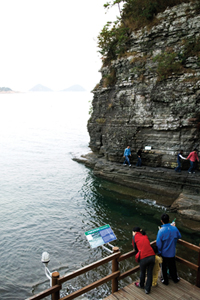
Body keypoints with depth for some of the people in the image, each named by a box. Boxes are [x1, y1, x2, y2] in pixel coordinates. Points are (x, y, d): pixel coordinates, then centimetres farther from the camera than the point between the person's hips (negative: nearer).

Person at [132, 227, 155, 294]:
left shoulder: (135, 237, 8)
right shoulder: (145, 236, 17)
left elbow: (135, 248, 15)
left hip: (144, 258, -3)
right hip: (152, 256, 3)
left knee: (142, 273, 22)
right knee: (150, 273, 18)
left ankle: (141, 285, 45)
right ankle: (147, 289, 28)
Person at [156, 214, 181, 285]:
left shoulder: (161, 231, -27)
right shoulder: (174, 228, -16)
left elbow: (158, 244, -20)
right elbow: (179, 236, 6)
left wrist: (159, 252, -4)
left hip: (164, 253, -3)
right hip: (172, 252, 3)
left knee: (164, 267, 18)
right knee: (172, 266, 24)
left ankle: (165, 280, 34)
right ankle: (175, 278, 43)